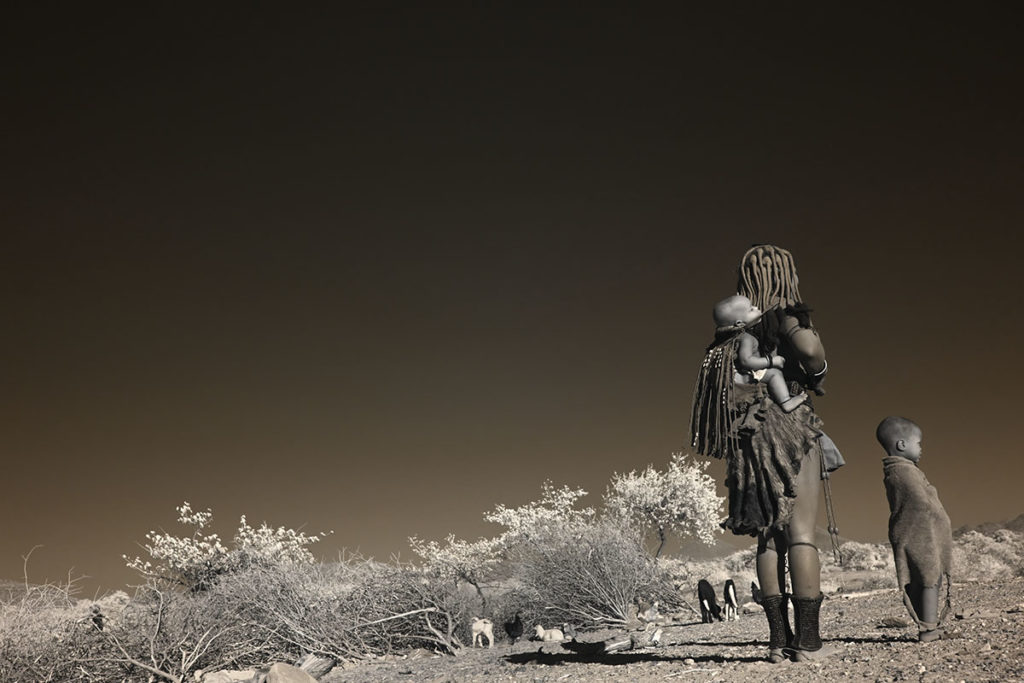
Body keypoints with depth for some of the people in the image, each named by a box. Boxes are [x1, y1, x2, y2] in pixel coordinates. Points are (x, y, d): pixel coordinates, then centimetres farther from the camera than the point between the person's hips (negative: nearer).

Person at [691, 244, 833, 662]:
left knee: (769, 535, 8)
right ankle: (807, 640, -3)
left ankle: (779, 639, 10)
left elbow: (719, 382, 15)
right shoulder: (785, 316, -7)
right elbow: (808, 348, -26)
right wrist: (818, 371, -7)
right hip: (791, 431, -6)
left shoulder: (732, 329, 12)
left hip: (749, 439, 6)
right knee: (801, 533, -4)